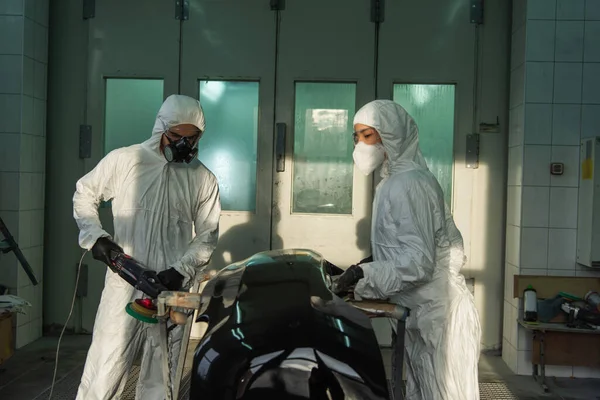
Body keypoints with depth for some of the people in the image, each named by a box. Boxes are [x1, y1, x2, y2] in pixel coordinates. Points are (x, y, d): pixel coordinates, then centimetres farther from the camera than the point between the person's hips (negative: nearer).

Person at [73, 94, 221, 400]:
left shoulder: (204, 180, 3)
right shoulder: (123, 160, -1)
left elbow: (207, 236, 6)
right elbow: (84, 194, 12)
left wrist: (180, 271, -8)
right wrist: (95, 236, -2)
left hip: (171, 290, 2)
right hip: (123, 285, -1)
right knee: (105, 371, 0)